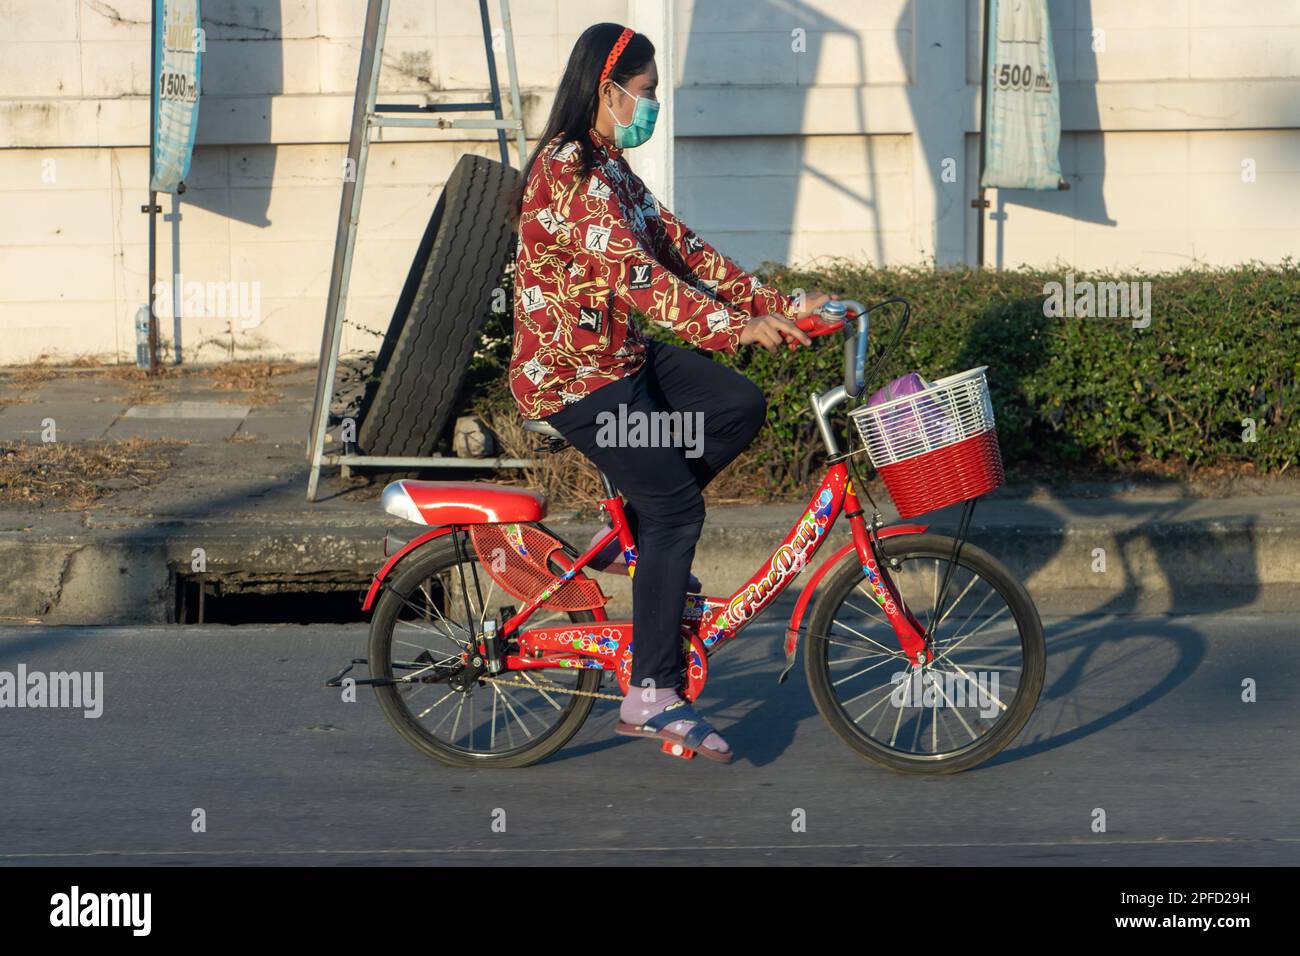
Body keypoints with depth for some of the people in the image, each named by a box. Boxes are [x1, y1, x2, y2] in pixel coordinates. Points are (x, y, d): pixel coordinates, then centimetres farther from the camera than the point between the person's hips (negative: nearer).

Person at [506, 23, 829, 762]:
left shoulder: (609, 168, 12)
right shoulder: (567, 172, -20)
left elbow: (679, 248, 10)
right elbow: (632, 273, -29)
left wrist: (777, 306, 1)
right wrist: (737, 328, -35)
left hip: (620, 355, 9)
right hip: (572, 374, -9)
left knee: (740, 406, -2)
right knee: (677, 506, -12)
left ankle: (640, 530, 12)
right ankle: (651, 698, -8)